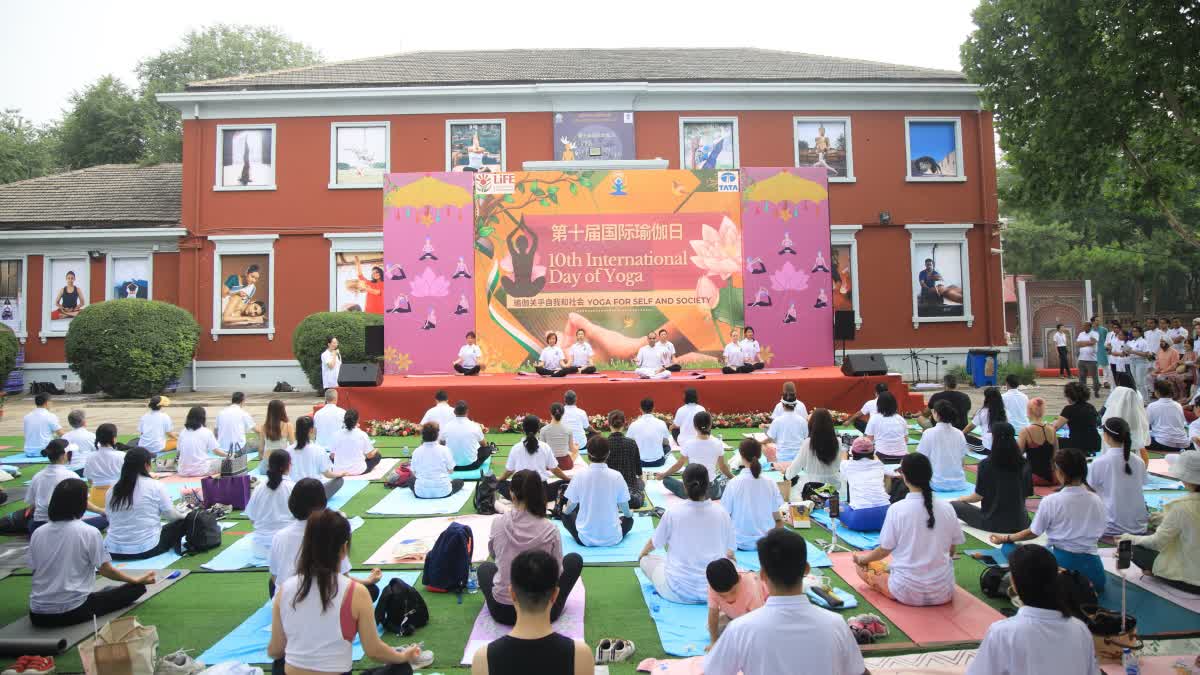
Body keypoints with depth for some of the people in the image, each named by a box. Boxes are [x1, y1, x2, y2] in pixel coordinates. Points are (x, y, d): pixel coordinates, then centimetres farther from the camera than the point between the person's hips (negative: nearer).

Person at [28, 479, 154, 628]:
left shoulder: (37, 533, 2)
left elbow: (35, 570, 11)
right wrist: (136, 580, 11)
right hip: (73, 611, -6)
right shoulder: (89, 533, -12)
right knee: (136, 588, 5)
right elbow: (106, 570, -5)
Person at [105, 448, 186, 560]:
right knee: (182, 522, 13)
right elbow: (170, 515, -2)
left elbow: (110, 519, 12)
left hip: (114, 551, 5)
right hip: (146, 549, -5)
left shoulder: (112, 490, 3)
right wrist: (183, 515, 20)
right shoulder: (155, 486, -9)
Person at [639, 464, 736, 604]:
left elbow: (654, 543, 6)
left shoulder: (672, 513, -11)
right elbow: (729, 551, 7)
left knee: (646, 559, 21)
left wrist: (642, 554, 30)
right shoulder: (721, 513, -7)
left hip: (678, 592, -1)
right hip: (716, 590, 2)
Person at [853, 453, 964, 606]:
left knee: (863, 565, 18)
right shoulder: (947, 508, -7)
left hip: (906, 592, -4)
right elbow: (951, 551, 5)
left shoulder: (897, 509, -17)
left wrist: (862, 558, 13)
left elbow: (884, 550, -7)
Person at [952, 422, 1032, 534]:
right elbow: (1027, 494, 7)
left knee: (953, 505, 9)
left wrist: (963, 498, 12)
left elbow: (979, 496, -9)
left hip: (992, 522, -4)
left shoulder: (986, 464, -14)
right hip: (1020, 522, 4)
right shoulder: (1024, 464, -3)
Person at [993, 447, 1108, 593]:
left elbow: (1033, 533, -2)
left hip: (1059, 560, -5)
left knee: (1007, 547, 9)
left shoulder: (1051, 501, -11)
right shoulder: (1096, 500, -1)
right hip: (1090, 565, 5)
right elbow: (1099, 533, 10)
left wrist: (1005, 538, 14)